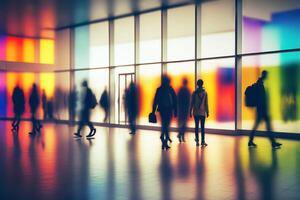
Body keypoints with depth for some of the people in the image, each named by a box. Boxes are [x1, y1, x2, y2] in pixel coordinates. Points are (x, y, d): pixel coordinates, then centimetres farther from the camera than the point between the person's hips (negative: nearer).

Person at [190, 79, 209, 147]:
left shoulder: (194, 92, -2)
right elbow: (206, 103, 1)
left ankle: (197, 141, 6)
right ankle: (202, 141, -1)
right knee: (202, 127, 1)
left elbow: (192, 103, 0)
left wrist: (190, 111, 7)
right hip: (203, 112, 0)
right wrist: (207, 112, 8)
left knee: (196, 126, 5)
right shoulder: (205, 92, -2)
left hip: (196, 112, 0)